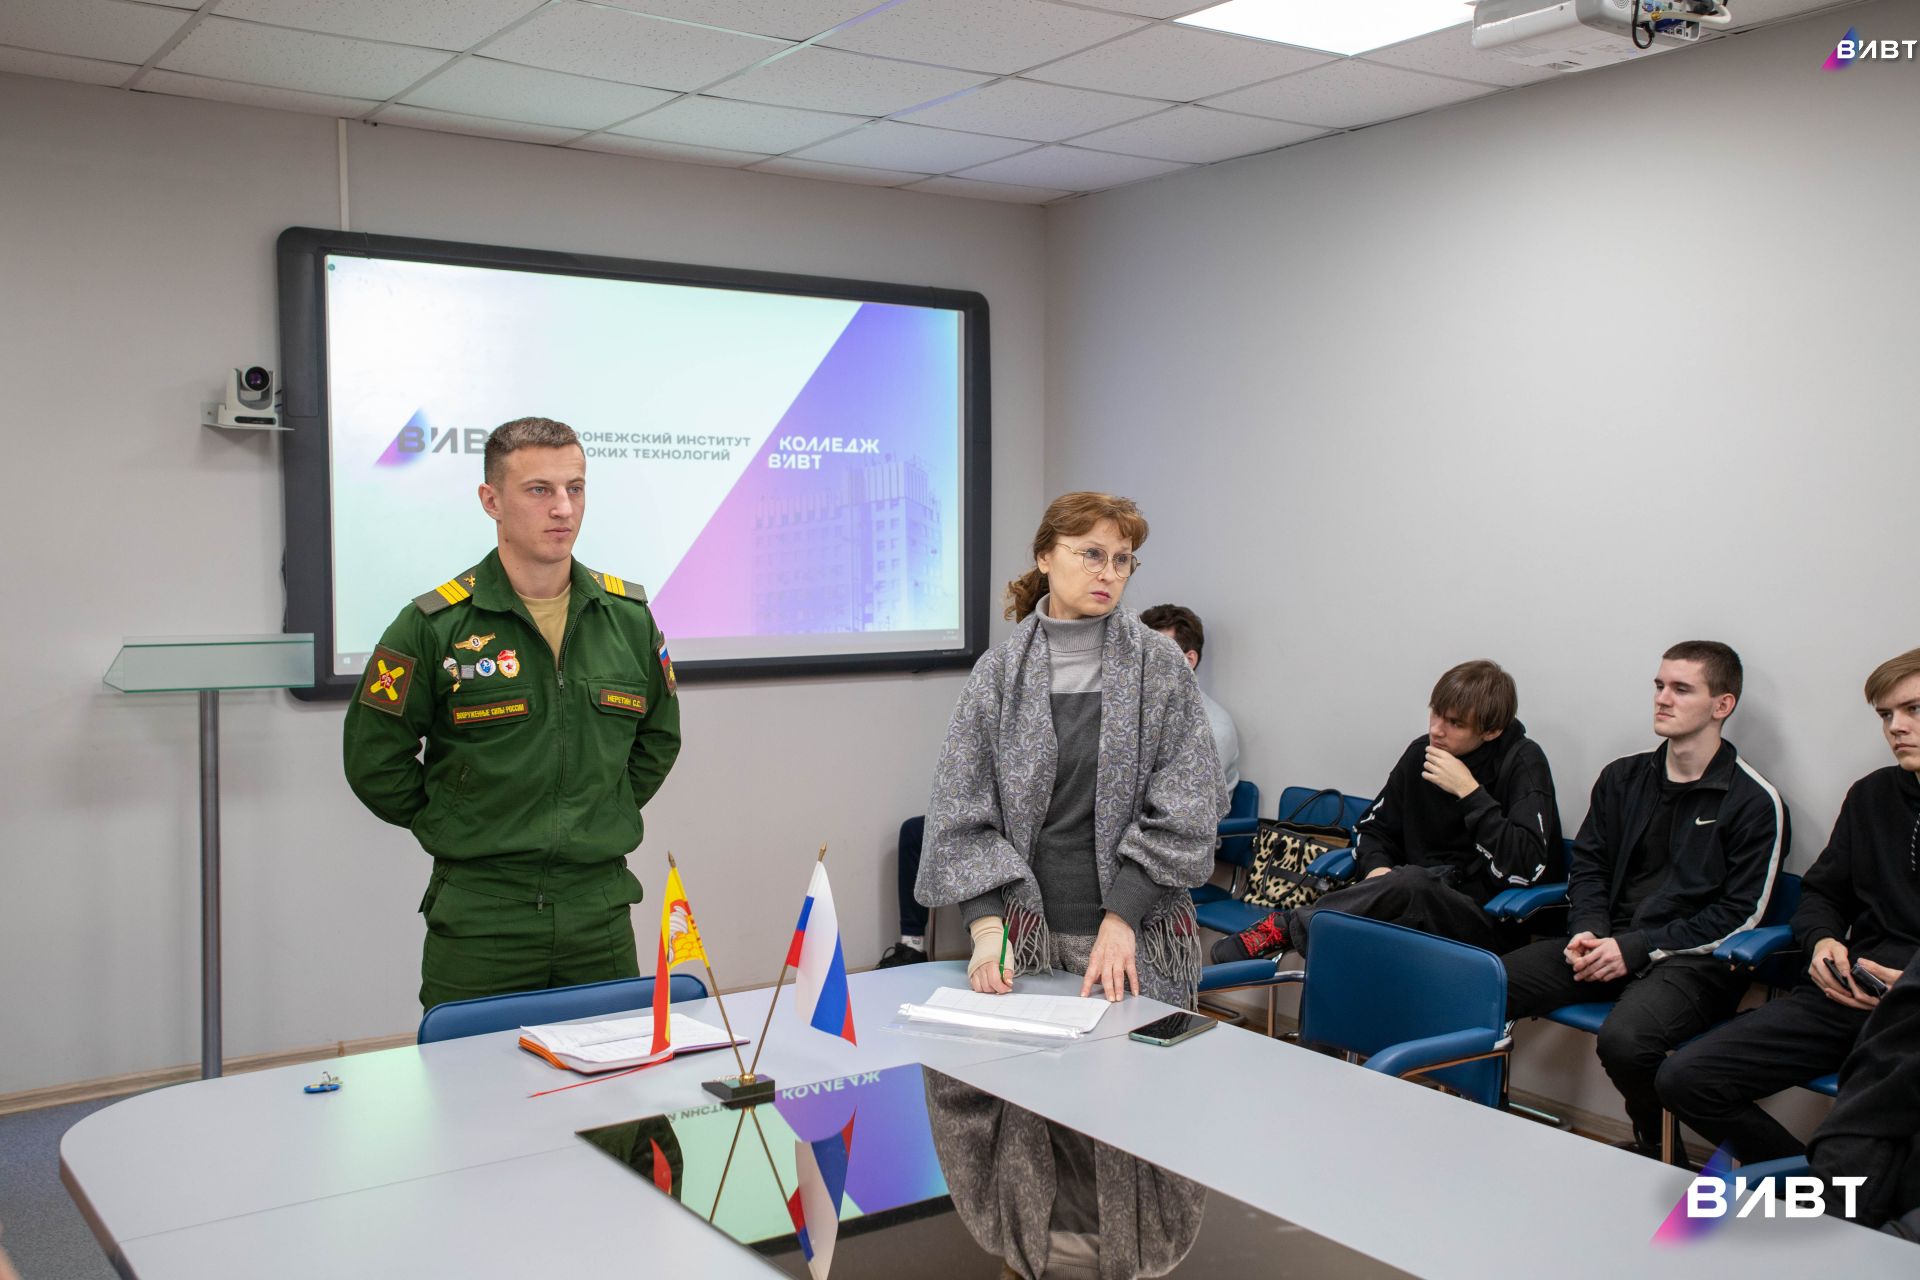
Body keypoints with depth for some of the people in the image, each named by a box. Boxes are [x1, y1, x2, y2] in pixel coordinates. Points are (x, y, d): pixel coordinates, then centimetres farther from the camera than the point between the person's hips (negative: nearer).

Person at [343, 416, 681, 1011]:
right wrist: (452, 830, 0)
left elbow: (658, 738, 18)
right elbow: (375, 761, -1)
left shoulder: (628, 616, 4)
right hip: (478, 920, -3)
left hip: (601, 912, 3)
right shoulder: (435, 624, -7)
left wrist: (607, 817, 11)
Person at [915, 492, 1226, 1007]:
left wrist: (1121, 917, -14)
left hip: (1137, 933, 0)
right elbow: (959, 812, -3)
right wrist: (987, 927, -14)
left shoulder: (1160, 667, -3)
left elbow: (1183, 812, -6)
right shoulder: (998, 671, 0)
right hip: (1026, 931, 1)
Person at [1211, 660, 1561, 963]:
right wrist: (1377, 868, -6)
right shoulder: (1422, 752, 8)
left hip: (1482, 921, -5)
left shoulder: (1523, 761, -8)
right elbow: (1372, 828, 17)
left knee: (1412, 883, -37)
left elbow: (1527, 866, -20)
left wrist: (1469, 792, -21)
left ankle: (1286, 927, -26)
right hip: (1419, 902, 5)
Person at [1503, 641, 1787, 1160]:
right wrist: (1588, 931, -4)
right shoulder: (1623, 777, 15)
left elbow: (1741, 915, -6)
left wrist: (1638, 948, -14)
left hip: (1694, 960, -5)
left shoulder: (1755, 801, -2)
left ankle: (1656, 1146, -2)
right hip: (1609, 943, 5)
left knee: (1624, 1040, -35)